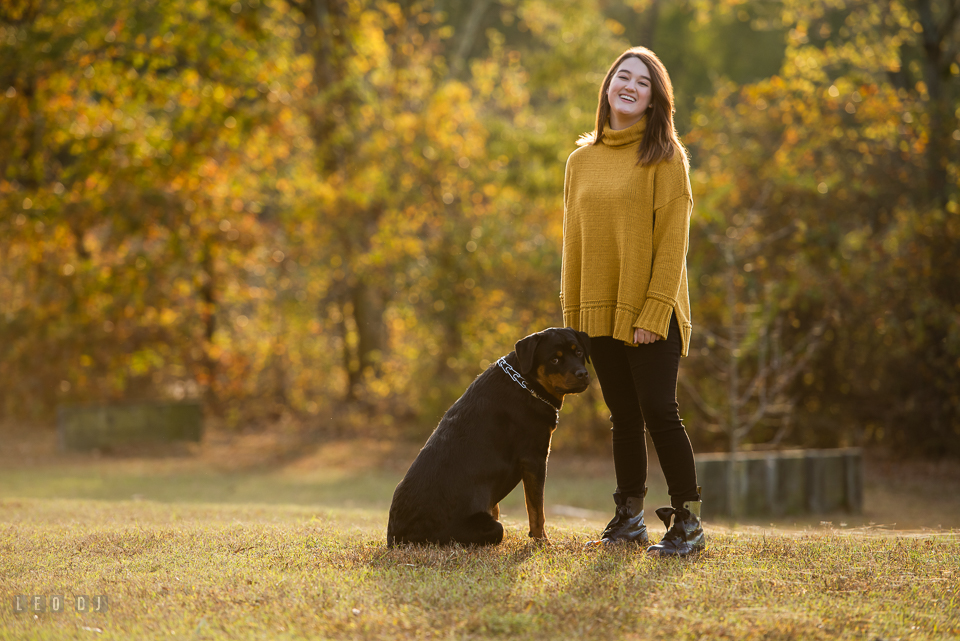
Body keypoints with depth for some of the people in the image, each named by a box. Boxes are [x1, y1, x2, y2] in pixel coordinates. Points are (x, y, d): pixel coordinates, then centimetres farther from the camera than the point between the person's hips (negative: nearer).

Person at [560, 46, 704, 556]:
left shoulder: (665, 157, -3)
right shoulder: (581, 161, 12)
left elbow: (672, 240, -9)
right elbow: (573, 242, 14)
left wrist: (653, 312, -17)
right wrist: (572, 314, 8)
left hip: (650, 314, -5)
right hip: (600, 313, 5)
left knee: (659, 411, -10)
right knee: (624, 418, 11)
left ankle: (687, 521, -2)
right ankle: (629, 519, 19)